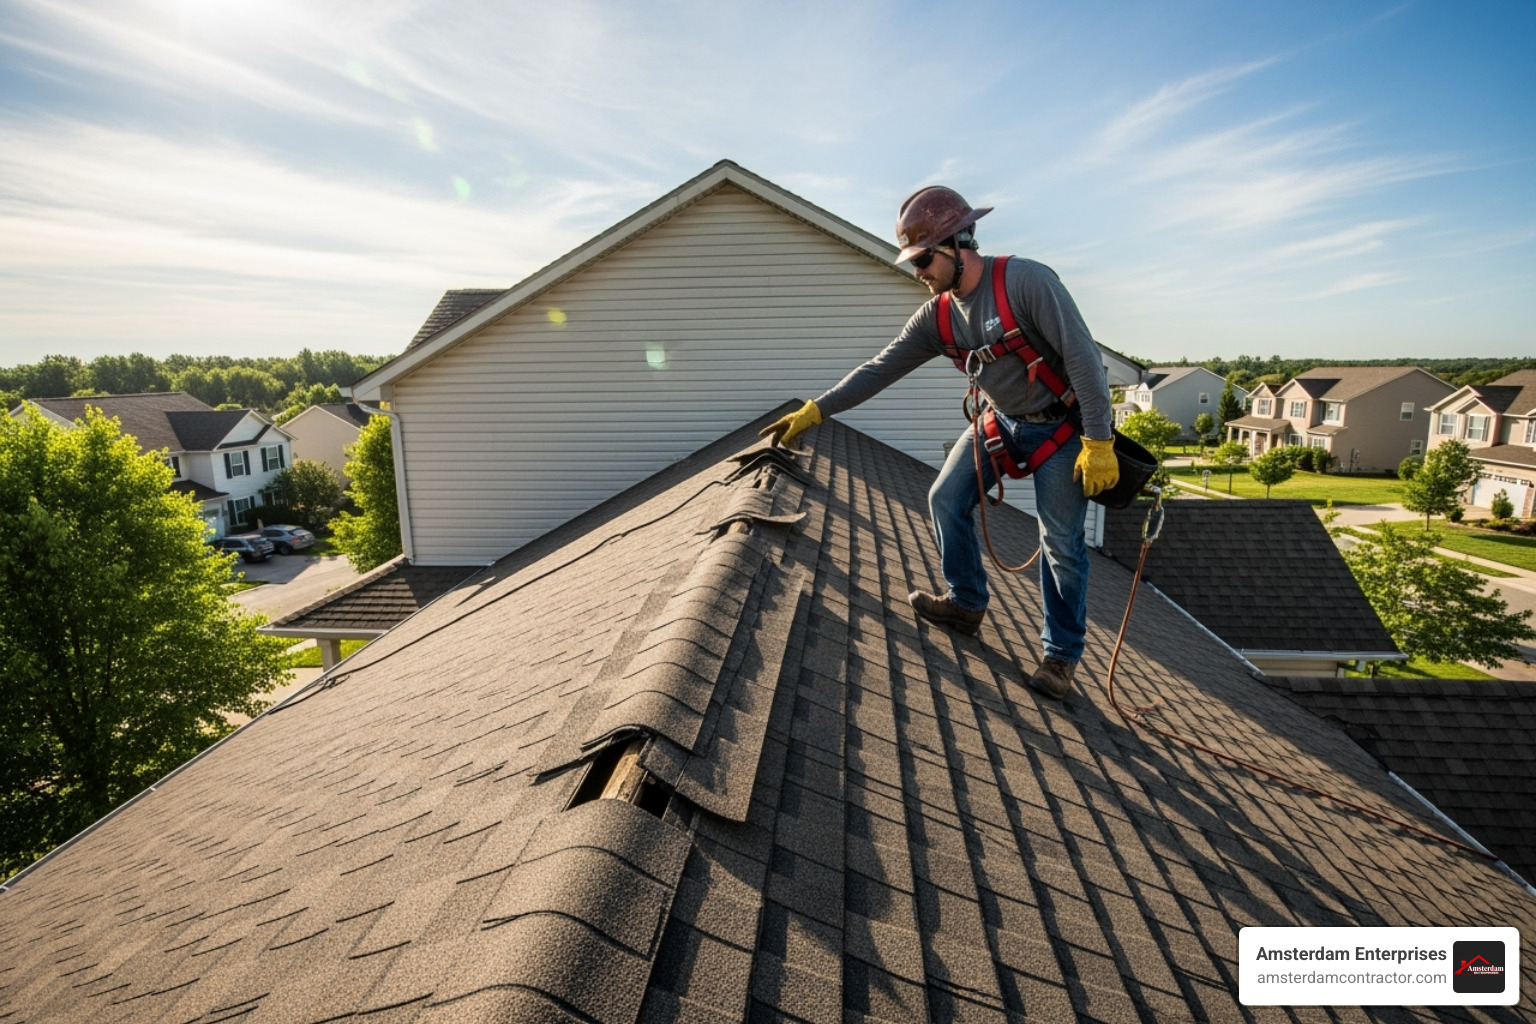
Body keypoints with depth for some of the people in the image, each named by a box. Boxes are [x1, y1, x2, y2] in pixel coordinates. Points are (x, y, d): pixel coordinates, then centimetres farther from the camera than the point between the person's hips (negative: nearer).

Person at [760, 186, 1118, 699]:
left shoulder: (1025, 280, -25)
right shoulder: (936, 316, -5)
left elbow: (1082, 355, -25)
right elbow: (879, 369, -6)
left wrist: (1098, 442, -26)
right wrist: (813, 411, -11)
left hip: (1060, 424, -6)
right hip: (1000, 420, 6)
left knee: (1062, 542, -2)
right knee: (946, 501, 1)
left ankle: (1060, 656, 15)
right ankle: (966, 604, 22)